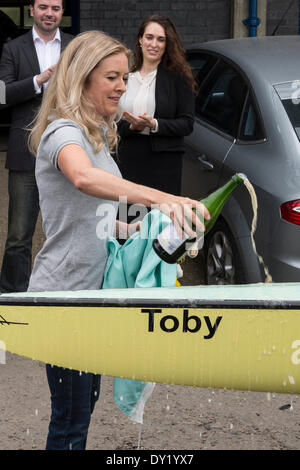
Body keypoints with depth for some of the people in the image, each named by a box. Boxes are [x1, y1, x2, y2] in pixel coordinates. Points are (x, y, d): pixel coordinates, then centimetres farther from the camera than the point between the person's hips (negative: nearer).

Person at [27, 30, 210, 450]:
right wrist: (162, 199, -51)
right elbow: (83, 178, -41)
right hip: (65, 291, -10)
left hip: (89, 290, 10)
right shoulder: (63, 133, -16)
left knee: (81, 412, 17)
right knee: (70, 421, -3)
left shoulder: (97, 136, 16)